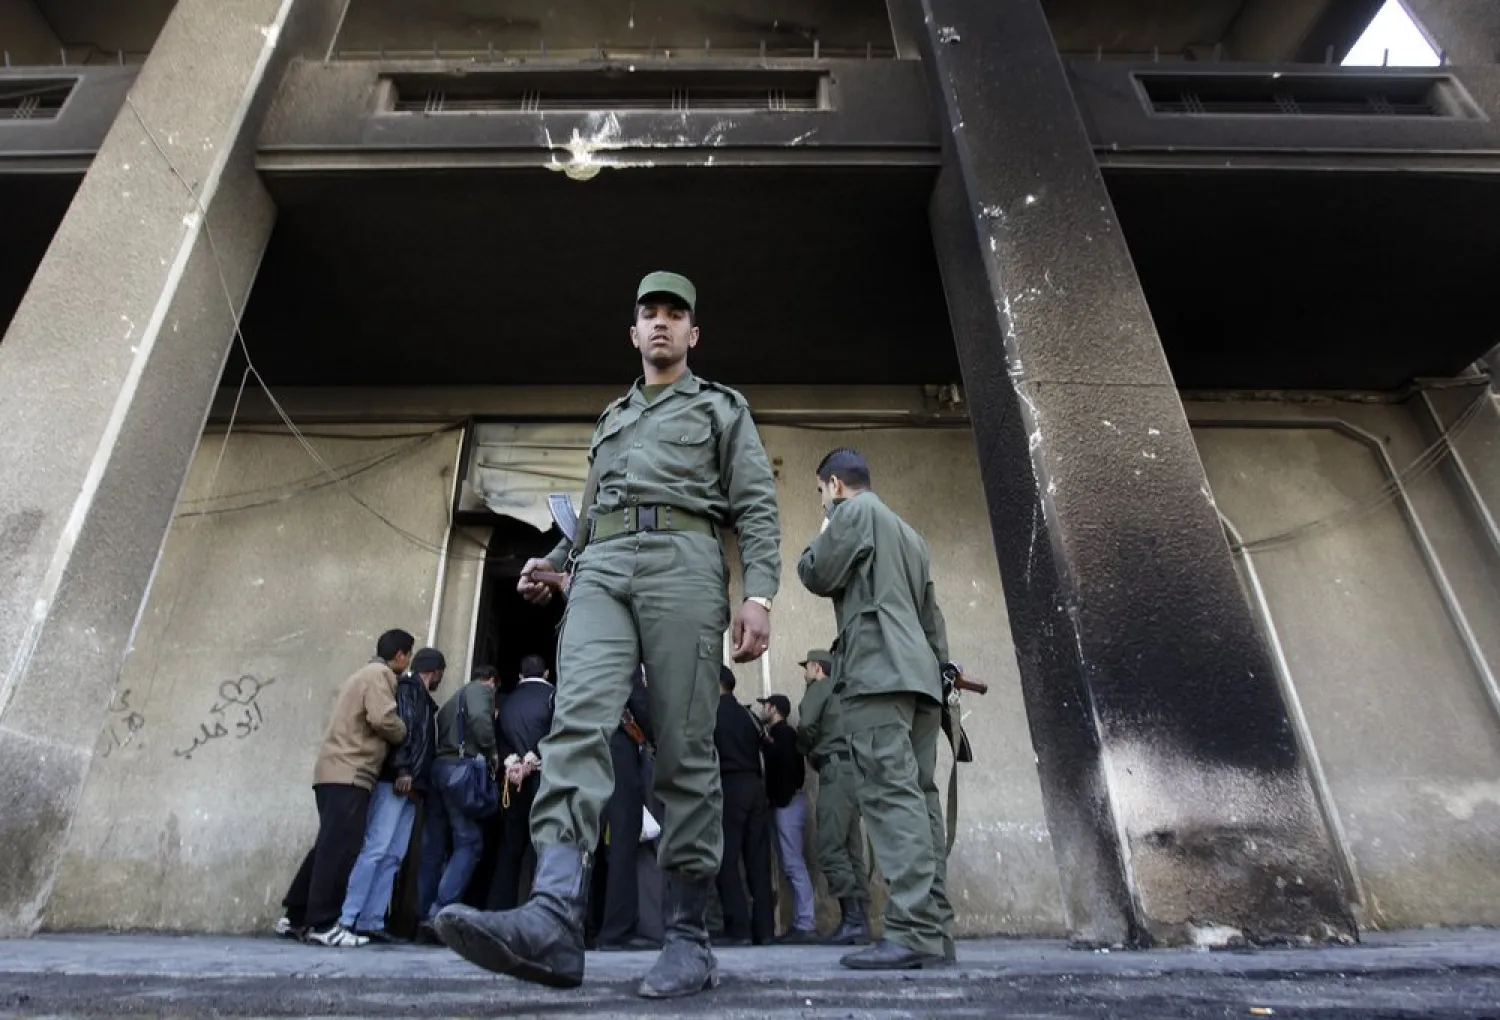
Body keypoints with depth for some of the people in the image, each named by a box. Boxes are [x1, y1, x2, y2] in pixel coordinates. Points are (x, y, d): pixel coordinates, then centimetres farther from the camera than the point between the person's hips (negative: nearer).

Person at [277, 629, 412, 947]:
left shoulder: (365, 673, 25)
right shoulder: (379, 674, -6)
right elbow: (383, 719, -18)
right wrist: (405, 734, 0)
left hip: (337, 771, 10)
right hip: (349, 773, -10)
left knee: (330, 846, 12)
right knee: (341, 848, -10)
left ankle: (295, 917, 16)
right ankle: (323, 925, -9)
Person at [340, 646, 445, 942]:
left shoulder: (423, 699, 26)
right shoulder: (406, 688, 0)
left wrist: (418, 783, 12)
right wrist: (402, 770, -22)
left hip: (409, 787, 9)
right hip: (395, 782, -9)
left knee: (392, 857, 4)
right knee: (375, 849, -12)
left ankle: (371, 922, 4)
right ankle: (347, 918, -10)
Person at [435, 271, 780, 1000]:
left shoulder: (722, 408, 18)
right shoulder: (611, 419, 32)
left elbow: (757, 507, 6)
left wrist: (759, 593, -9)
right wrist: (553, 562, 12)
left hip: (682, 563, -4)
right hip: (602, 569, 4)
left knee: (684, 748, -8)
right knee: (578, 721, -19)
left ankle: (689, 937, -2)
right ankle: (554, 920, -30)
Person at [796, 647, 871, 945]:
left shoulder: (819, 688, 3)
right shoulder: (843, 692, 27)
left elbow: (807, 726, -11)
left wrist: (803, 749, 9)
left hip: (836, 770, -9)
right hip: (854, 769, 9)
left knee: (831, 849, -10)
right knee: (853, 849, 7)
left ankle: (852, 919, -15)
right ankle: (861, 921, 6)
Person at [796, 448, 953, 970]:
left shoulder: (855, 509, 4)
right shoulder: (909, 533, 29)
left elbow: (816, 574, -1)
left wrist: (822, 535, 17)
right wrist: (938, 670, 24)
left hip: (879, 672, -9)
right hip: (920, 673, 9)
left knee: (892, 794, -14)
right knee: (919, 796, 4)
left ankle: (912, 933, -18)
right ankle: (934, 930, 4)